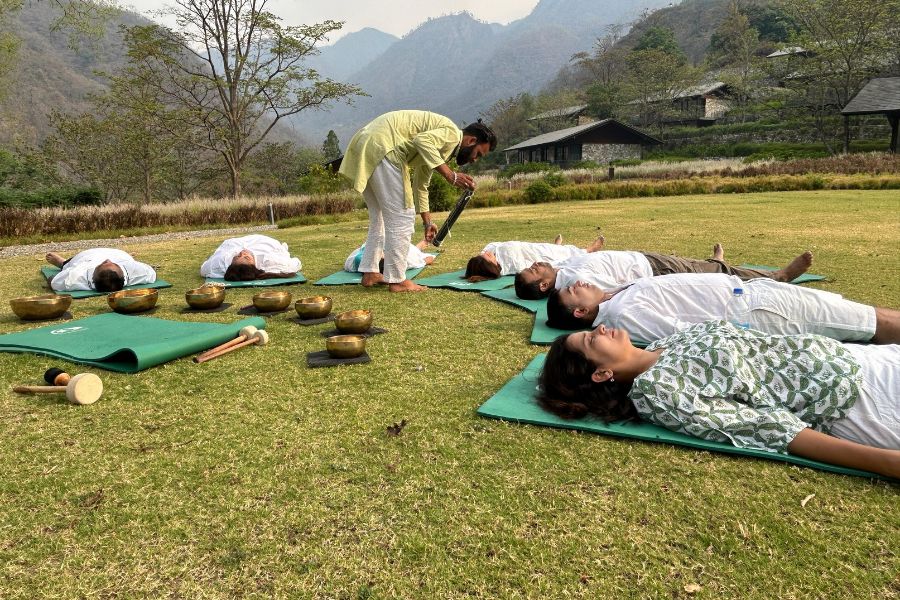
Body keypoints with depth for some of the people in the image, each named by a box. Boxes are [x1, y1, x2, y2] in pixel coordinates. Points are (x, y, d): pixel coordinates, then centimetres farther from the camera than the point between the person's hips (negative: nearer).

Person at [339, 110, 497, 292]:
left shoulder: (440, 144, 25)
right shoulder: (452, 133, -3)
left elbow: (420, 184, 30)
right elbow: (422, 141, -23)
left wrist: (427, 222, 31)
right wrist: (451, 175, -24)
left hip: (363, 147, 11)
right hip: (381, 148, -11)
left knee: (380, 217, 19)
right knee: (401, 217, -4)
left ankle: (370, 273, 24)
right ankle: (396, 279, 2)